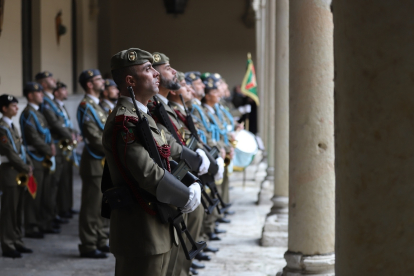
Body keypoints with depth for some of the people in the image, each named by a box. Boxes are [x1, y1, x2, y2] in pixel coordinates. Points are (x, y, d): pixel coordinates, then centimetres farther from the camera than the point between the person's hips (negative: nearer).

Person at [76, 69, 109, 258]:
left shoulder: (96, 105, 17)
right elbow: (94, 137, -20)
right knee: (91, 205, -4)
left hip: (104, 161, 9)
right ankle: (88, 246, 1)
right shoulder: (86, 106, -14)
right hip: (95, 162, -9)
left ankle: (100, 241, 23)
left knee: (100, 204, 15)